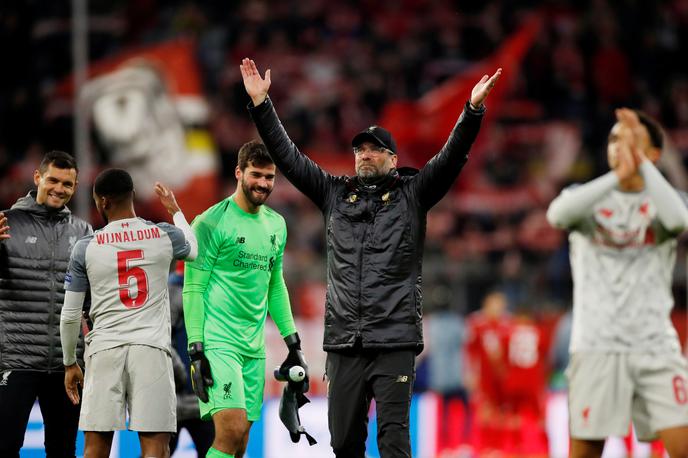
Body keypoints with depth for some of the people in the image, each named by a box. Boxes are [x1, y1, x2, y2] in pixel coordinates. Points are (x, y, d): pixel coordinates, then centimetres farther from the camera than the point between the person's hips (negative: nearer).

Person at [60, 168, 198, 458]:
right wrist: (175, 211, 46)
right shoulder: (165, 236, 3)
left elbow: (70, 316, 6)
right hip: (151, 348, 0)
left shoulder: (86, 248, 2)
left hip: (104, 350, 0)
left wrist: (70, 364, 20)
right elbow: (193, 250, 30)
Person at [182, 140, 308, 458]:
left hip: (254, 347, 7)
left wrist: (293, 344, 19)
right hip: (217, 343, -7)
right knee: (232, 431, -19)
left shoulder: (276, 224, 14)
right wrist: (196, 351, -15)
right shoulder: (211, 223, -8)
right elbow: (193, 289, -10)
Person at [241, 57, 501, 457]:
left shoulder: (412, 194, 8)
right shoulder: (336, 194, 15)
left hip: (395, 341, -3)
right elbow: (288, 156, 14)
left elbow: (452, 157, -4)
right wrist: (260, 103, 7)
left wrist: (473, 110, -18)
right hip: (344, 340, 3)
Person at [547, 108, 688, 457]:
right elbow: (557, 214, -18)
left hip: (656, 346, 0)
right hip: (596, 346, 0)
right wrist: (616, 176, -29)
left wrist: (640, 163, -24)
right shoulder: (587, 197, 7)